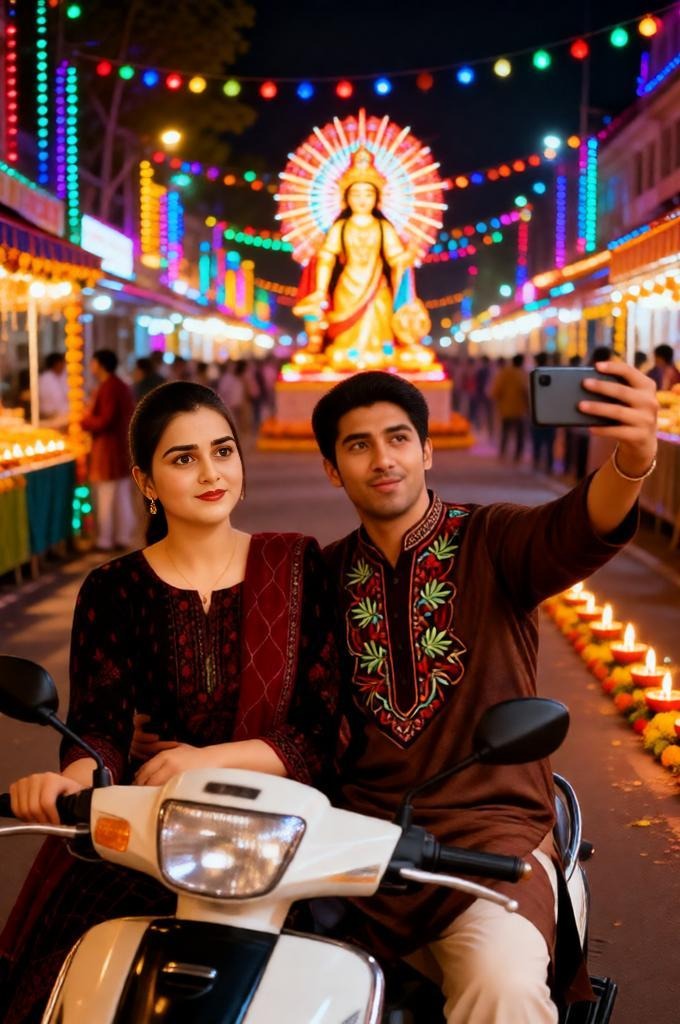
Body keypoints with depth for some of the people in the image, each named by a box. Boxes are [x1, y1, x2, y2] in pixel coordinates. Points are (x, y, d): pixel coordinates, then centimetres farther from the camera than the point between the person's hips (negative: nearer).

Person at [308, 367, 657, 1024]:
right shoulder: (327, 574, 12)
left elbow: (579, 530, -21)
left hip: (492, 828, -3)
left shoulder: (490, 543, 0)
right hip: (361, 832, 3)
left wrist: (632, 461, -43)